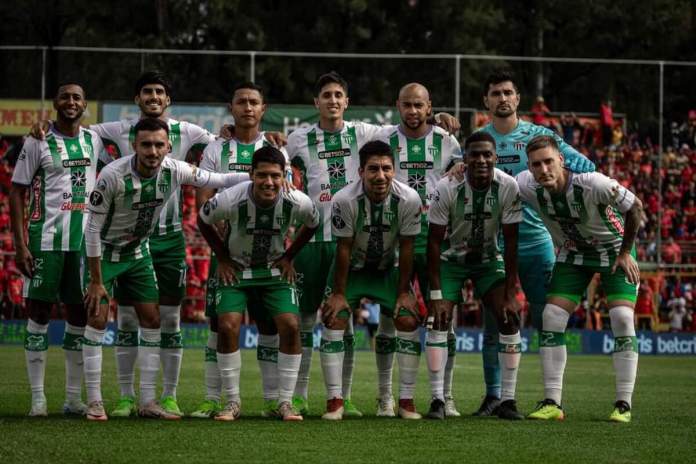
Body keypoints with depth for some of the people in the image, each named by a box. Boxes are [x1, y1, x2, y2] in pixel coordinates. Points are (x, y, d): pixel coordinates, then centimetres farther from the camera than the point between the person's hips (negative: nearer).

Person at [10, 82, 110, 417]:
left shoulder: (93, 140, 10)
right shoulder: (38, 142, -2)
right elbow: (17, 192, -3)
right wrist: (20, 244, -11)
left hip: (84, 241, 4)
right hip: (46, 240, -4)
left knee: (80, 314, 6)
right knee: (39, 312, -2)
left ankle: (74, 398, 12)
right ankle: (38, 398, 1)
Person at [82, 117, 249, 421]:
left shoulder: (174, 171, -16)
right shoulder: (113, 176, -30)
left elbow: (218, 181, -2)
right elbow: (93, 228, -23)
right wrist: (96, 281, -21)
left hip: (138, 252, 5)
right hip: (105, 252, -5)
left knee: (152, 321, 2)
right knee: (97, 319, -10)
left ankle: (148, 402, 8)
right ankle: (94, 402, -3)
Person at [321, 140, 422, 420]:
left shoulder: (409, 199, -24)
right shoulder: (344, 200, -29)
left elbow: (406, 248, -13)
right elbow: (344, 248, -19)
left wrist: (403, 291, -9)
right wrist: (338, 293, -13)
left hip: (388, 268, 1)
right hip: (352, 268, -1)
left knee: (408, 322, -10)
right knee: (334, 321, -15)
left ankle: (406, 401, 0)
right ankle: (335, 401, -8)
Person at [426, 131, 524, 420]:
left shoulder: (508, 187, -22)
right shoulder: (447, 188, -25)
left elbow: (511, 242, -16)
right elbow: (434, 241, -19)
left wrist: (510, 294, -18)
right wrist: (436, 295, -21)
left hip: (489, 259, 1)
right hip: (452, 259, -1)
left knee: (510, 319, -12)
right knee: (438, 320, -16)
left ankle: (508, 400, -6)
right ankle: (438, 399, -11)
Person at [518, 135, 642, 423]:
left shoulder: (593, 184, -35)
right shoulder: (528, 187, -23)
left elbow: (635, 207, -19)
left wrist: (625, 252, -12)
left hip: (614, 249, -4)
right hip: (573, 253, 4)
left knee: (622, 319, -17)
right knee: (552, 317, -10)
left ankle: (624, 405, -9)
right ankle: (552, 403, -6)